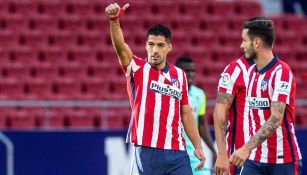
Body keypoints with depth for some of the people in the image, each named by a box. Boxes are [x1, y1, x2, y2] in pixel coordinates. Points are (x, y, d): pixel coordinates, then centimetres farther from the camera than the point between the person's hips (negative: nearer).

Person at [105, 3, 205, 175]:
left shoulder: (179, 75, 12)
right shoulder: (137, 68, 2)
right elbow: (120, 46, -18)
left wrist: (198, 146, 14)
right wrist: (115, 20, -36)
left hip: (177, 152, 3)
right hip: (147, 151, -3)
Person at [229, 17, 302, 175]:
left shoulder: (282, 72, -14)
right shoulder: (251, 72, 11)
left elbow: (275, 119, -23)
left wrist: (247, 148, -29)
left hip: (283, 160, -7)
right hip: (254, 159, 7)